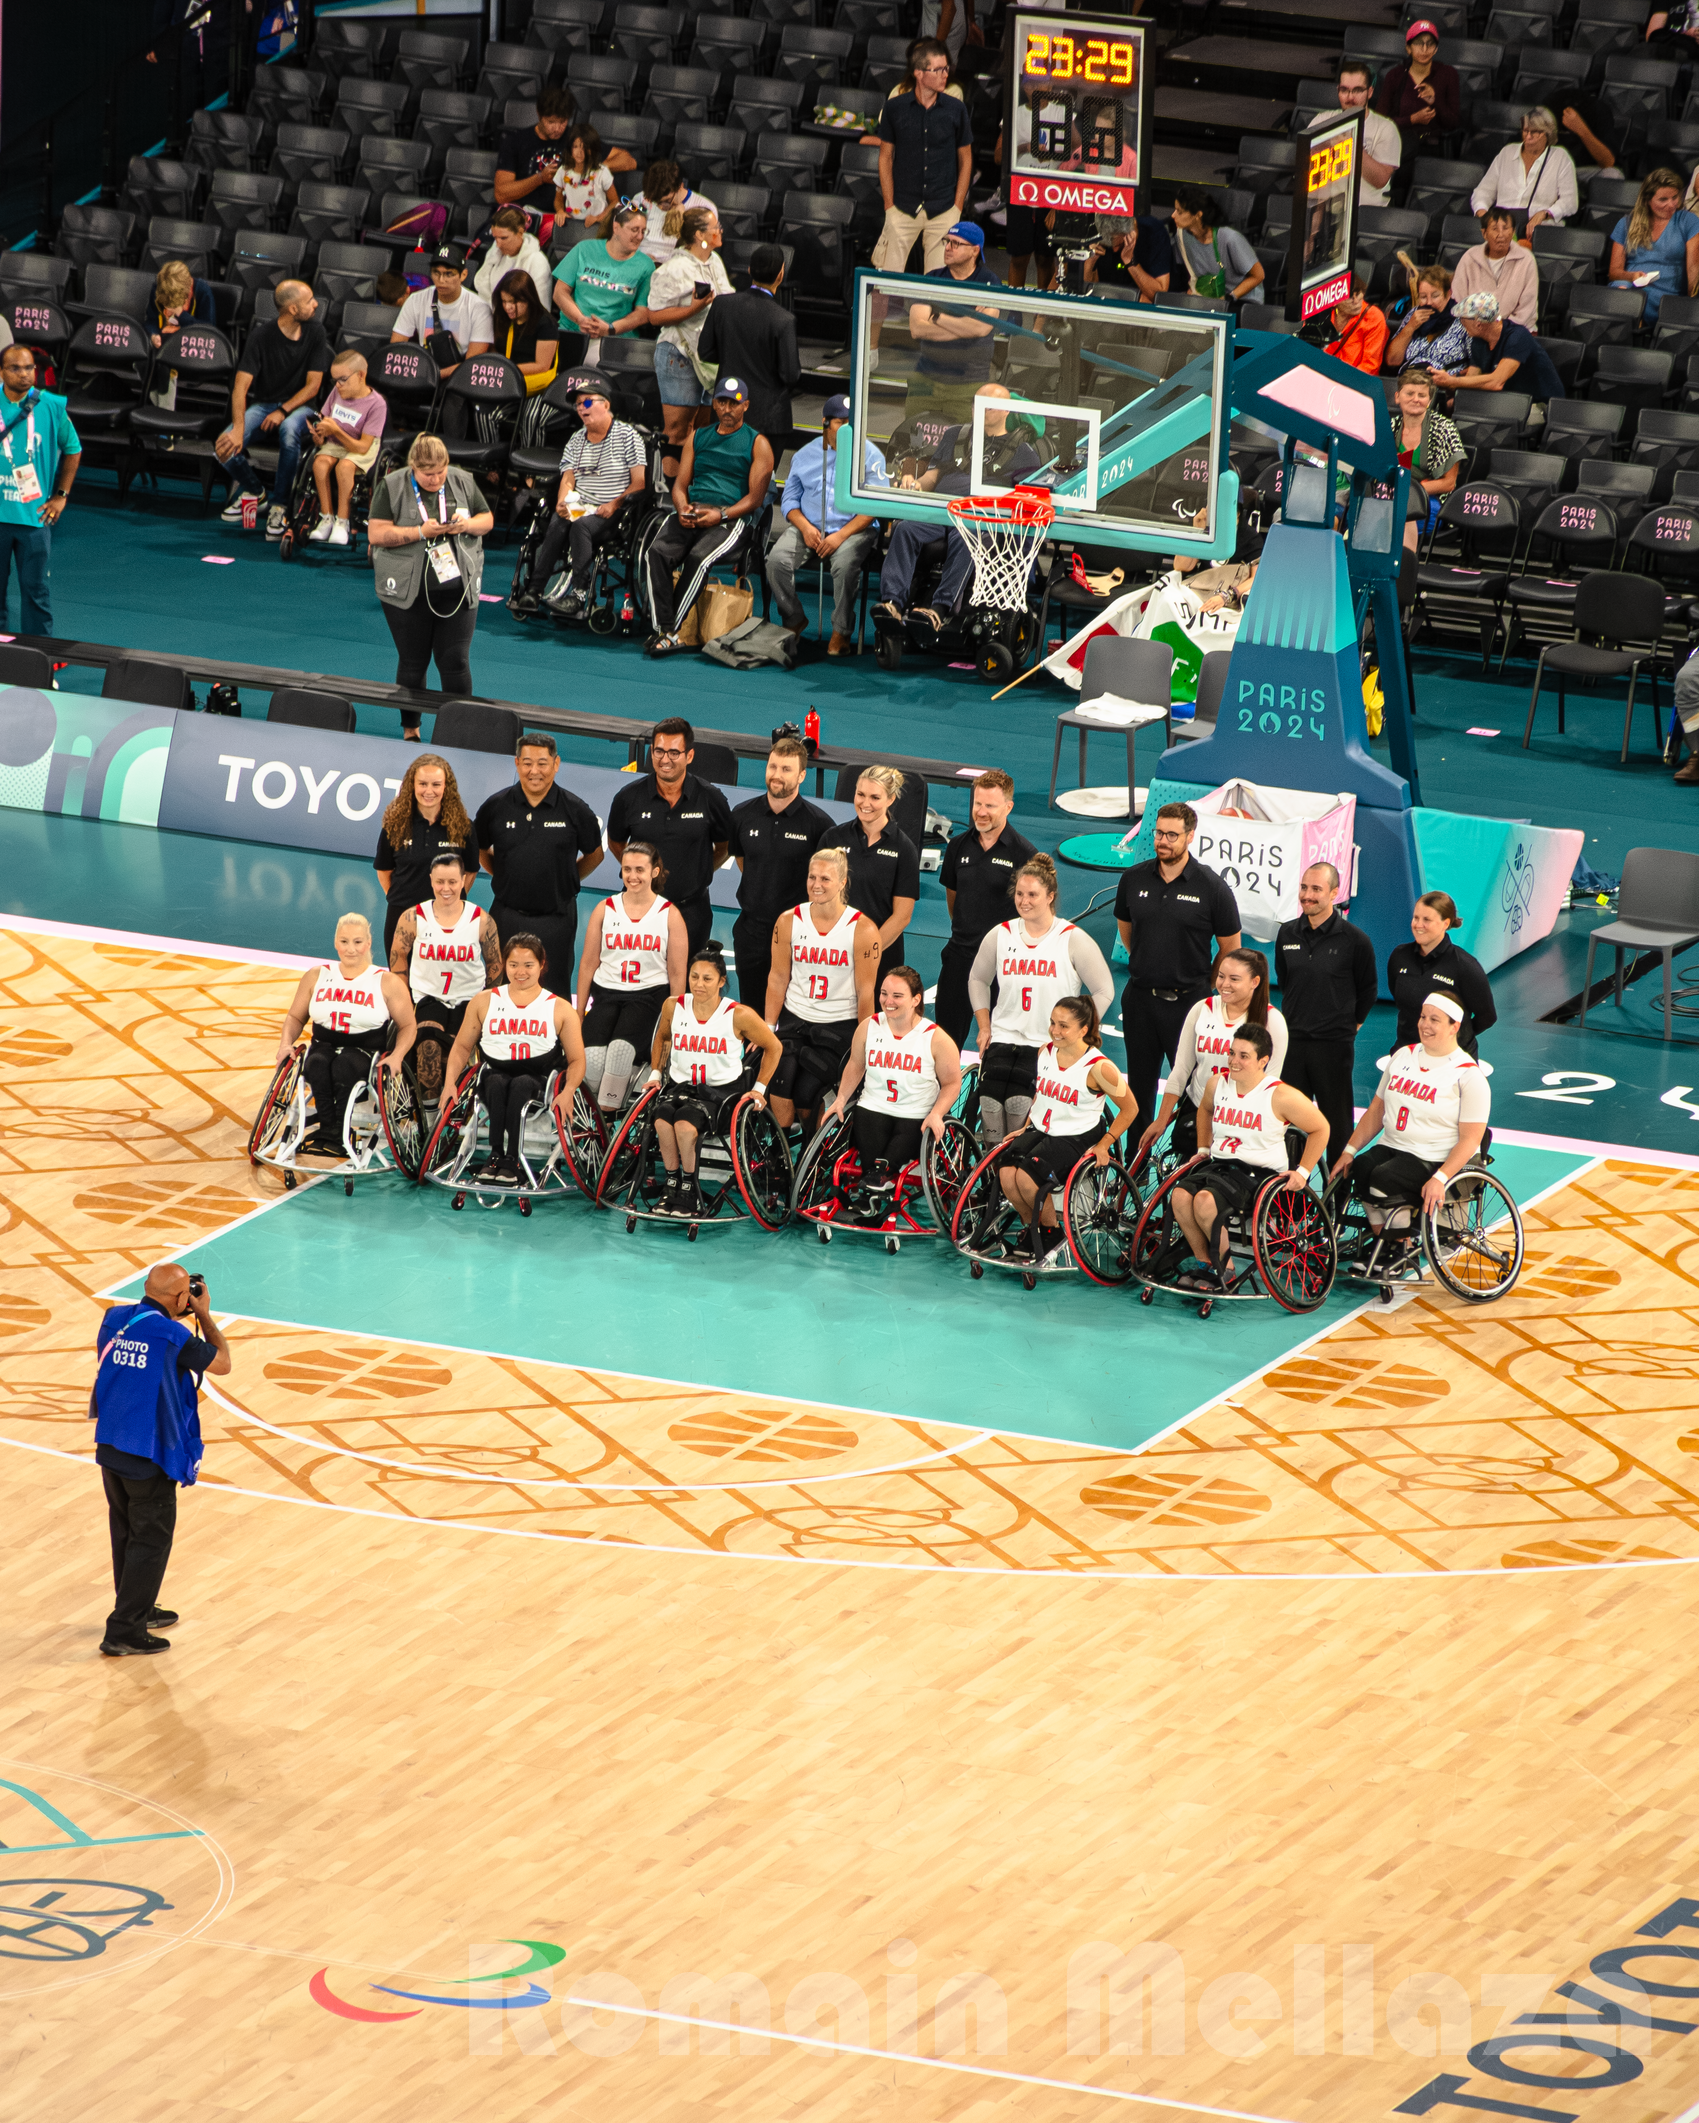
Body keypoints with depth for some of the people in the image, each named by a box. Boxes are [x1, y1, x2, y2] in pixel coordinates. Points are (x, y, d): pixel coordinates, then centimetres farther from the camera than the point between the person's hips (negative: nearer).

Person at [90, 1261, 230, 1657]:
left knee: (125, 1532, 21)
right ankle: (123, 1632, 2)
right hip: (150, 1456, -7)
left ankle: (139, 1609, 36)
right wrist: (204, 1315, 3)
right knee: (151, 1541, 3)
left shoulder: (114, 1319, 0)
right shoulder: (173, 1337, -19)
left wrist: (174, 1316, 15)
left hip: (109, 1447, 7)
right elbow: (222, 1363, -4)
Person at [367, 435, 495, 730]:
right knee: (412, 663, 6)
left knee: (456, 661, -4)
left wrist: (468, 525, -10)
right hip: (408, 592, -1)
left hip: (458, 588, 1)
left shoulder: (462, 482, 4)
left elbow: (487, 520, 13)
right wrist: (420, 532, -18)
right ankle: (410, 730, 20)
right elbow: (376, 534, -10)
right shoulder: (392, 487, -4)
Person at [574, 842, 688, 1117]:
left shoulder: (670, 915, 5)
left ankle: (608, 1115, -25)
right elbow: (588, 963, 13)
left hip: (648, 994, -2)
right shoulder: (605, 909, 10)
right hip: (606, 993, 2)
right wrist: (578, 1013, 11)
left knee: (621, 1047, -31)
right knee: (592, 1058, -26)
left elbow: (677, 973, 5)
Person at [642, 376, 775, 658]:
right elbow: (680, 485, 19)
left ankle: (671, 629, -29)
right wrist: (683, 508, -4)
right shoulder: (697, 438, 23)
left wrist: (720, 515, -14)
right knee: (657, 551, -27)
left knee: (699, 557, -34)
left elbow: (755, 497, 0)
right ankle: (664, 628, -33)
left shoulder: (757, 444, 8)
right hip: (692, 515, 4)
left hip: (732, 518, -4)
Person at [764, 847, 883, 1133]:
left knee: (805, 1092, -18)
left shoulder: (862, 929, -7)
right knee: (780, 1080, -24)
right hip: (794, 1020, 3)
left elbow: (865, 992, -5)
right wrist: (768, 1027, 4)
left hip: (839, 1026, -2)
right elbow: (778, 978, 7)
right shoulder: (788, 921, 2)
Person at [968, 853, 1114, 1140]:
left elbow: (1104, 991, 1)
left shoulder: (1073, 940, -4)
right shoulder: (1000, 935, 8)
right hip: (1003, 1040, 4)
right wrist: (984, 1026, 14)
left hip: (1051, 1047, -4)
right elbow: (978, 979, 23)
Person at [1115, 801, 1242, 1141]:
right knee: (1139, 1084, 11)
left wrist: (1205, 983, 7)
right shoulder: (1134, 879, 1)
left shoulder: (1212, 887, -9)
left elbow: (1230, 947, 1)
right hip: (1140, 997, 4)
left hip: (1187, 1001, -4)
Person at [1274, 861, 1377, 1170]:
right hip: (1292, 1040, 4)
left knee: (1337, 1122, 4)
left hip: (1334, 1043, -4)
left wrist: (1350, 1025, 9)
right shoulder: (1287, 934, 6)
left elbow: (1367, 990, 5)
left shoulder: (1355, 940, -8)